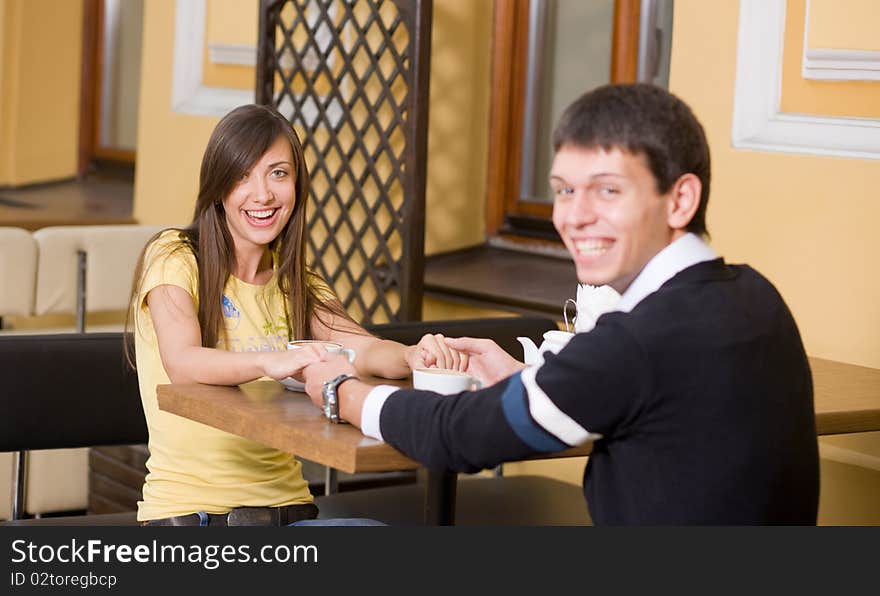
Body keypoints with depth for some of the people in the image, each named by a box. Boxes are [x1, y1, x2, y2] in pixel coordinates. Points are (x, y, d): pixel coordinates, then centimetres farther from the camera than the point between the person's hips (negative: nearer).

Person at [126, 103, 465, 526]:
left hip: (285, 503, 5)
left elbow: (364, 349, -4)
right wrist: (269, 362, -42)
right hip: (188, 504, -5)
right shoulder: (174, 258, -3)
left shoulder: (294, 282, 15)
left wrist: (413, 356, -27)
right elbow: (181, 363, -22)